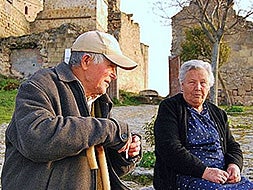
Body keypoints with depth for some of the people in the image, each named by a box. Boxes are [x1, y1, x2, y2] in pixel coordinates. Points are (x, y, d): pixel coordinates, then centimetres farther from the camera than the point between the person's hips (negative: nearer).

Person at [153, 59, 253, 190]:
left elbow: (232, 146, 21)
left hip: (222, 174, 6)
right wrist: (204, 171, -19)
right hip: (186, 175, -6)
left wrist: (234, 165, -3)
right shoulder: (169, 107, 0)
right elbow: (170, 148, -12)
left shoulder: (218, 114, 20)